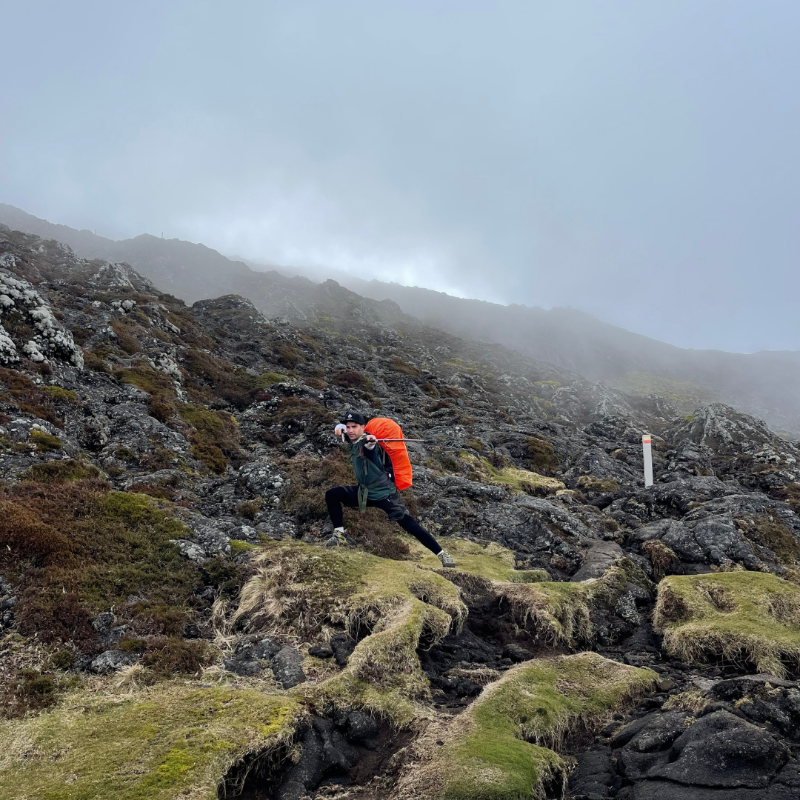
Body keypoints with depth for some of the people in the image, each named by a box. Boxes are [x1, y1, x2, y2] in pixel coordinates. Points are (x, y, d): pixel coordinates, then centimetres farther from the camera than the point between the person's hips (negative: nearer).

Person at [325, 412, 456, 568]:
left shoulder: (366, 441, -20)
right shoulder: (354, 441, 3)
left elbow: (370, 446, -45)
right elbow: (342, 426, 20)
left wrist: (370, 442, -69)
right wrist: (340, 428, -3)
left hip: (384, 494, -8)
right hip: (364, 492, 8)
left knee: (409, 524, -14)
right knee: (331, 495, -2)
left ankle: (442, 554, -8)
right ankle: (339, 535, 5)